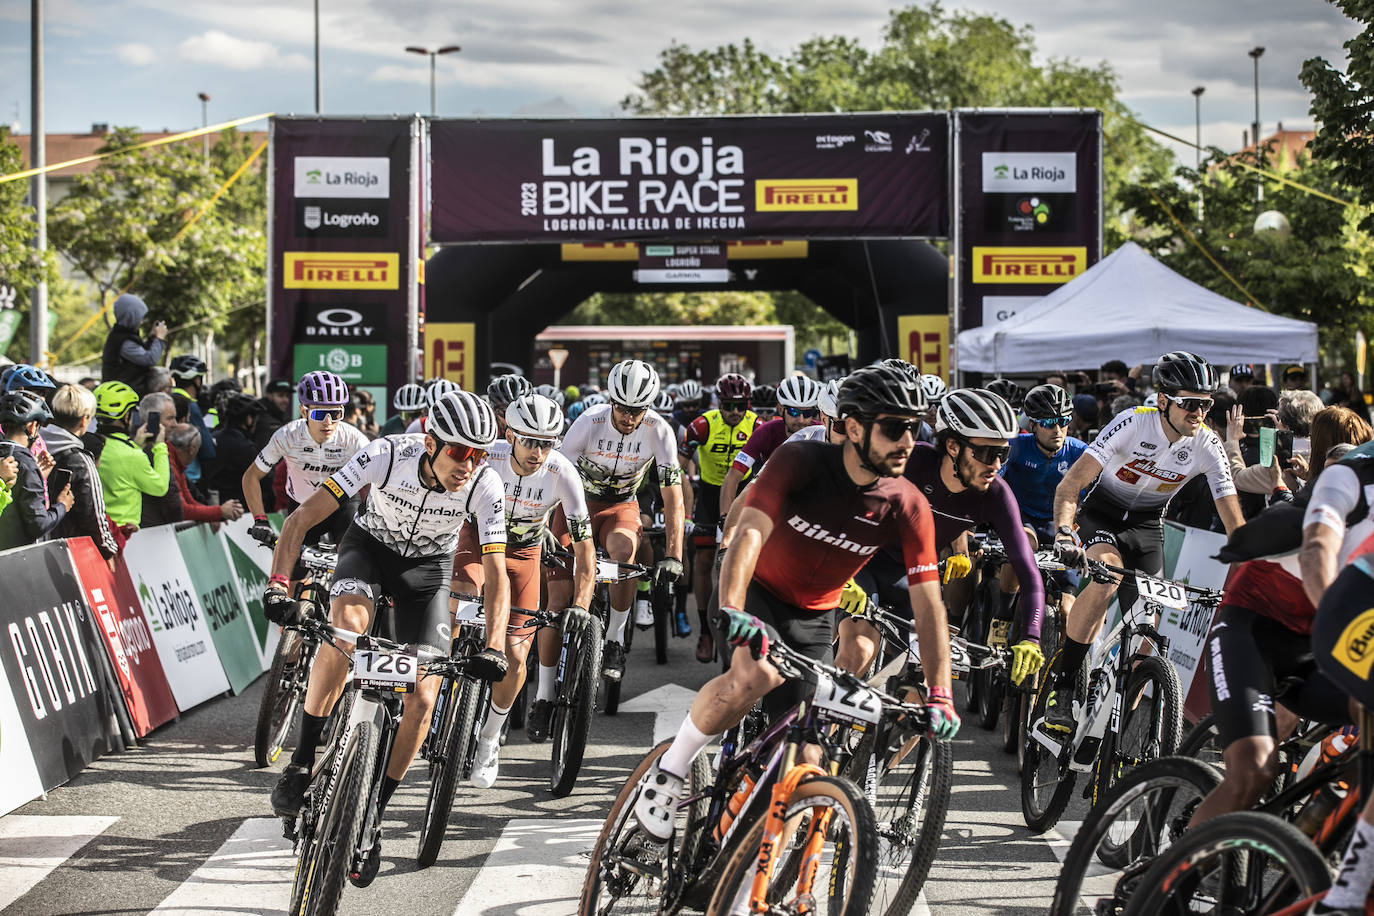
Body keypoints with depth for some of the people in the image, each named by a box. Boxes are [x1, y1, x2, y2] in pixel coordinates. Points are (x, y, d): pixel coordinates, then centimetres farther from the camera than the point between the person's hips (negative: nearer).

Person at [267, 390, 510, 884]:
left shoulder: (485, 487, -28)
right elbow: (302, 518, -30)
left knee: (422, 700, -12)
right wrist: (277, 585, -44)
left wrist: (493, 648, -38)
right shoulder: (386, 456, -31)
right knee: (347, 623, -35)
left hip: (428, 567, 2)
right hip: (370, 546, -1)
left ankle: (370, 817, 7)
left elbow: (496, 574, -23)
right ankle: (300, 765, -23)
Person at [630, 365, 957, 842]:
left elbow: (928, 603, -15)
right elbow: (750, 534, -37)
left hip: (813, 619, 4)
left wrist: (940, 694, -24)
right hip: (757, 592, -4)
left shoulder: (908, 507, -16)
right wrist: (731, 610, -54)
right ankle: (667, 775, -17)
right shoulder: (800, 462, -24)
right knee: (759, 673, -35)